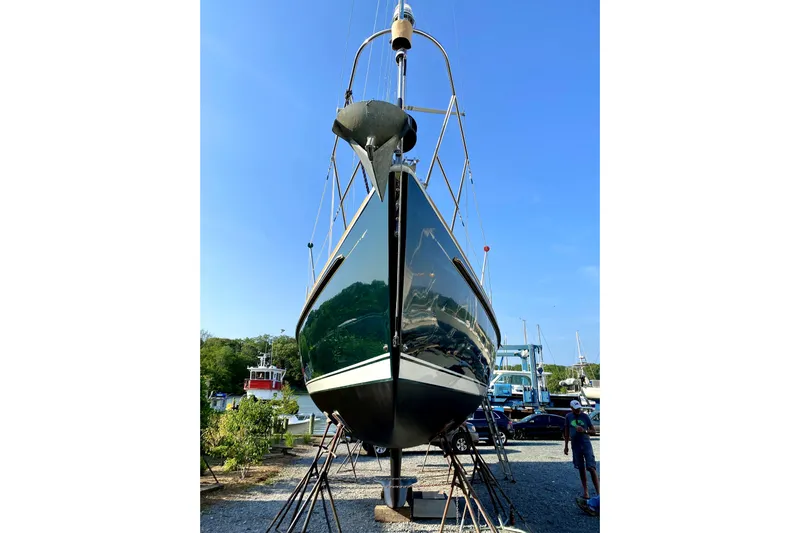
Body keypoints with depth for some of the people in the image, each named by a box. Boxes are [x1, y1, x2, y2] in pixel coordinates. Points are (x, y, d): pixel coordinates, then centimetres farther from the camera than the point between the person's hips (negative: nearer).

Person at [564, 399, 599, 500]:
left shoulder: (585, 416, -4)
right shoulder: (568, 416, 1)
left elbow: (593, 431, 1)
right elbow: (567, 432, 10)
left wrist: (584, 431, -20)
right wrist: (566, 446, 10)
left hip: (586, 445, -2)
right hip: (575, 446, 2)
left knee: (591, 468, -9)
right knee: (581, 468, 9)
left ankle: (598, 492, -5)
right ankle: (585, 491, 19)